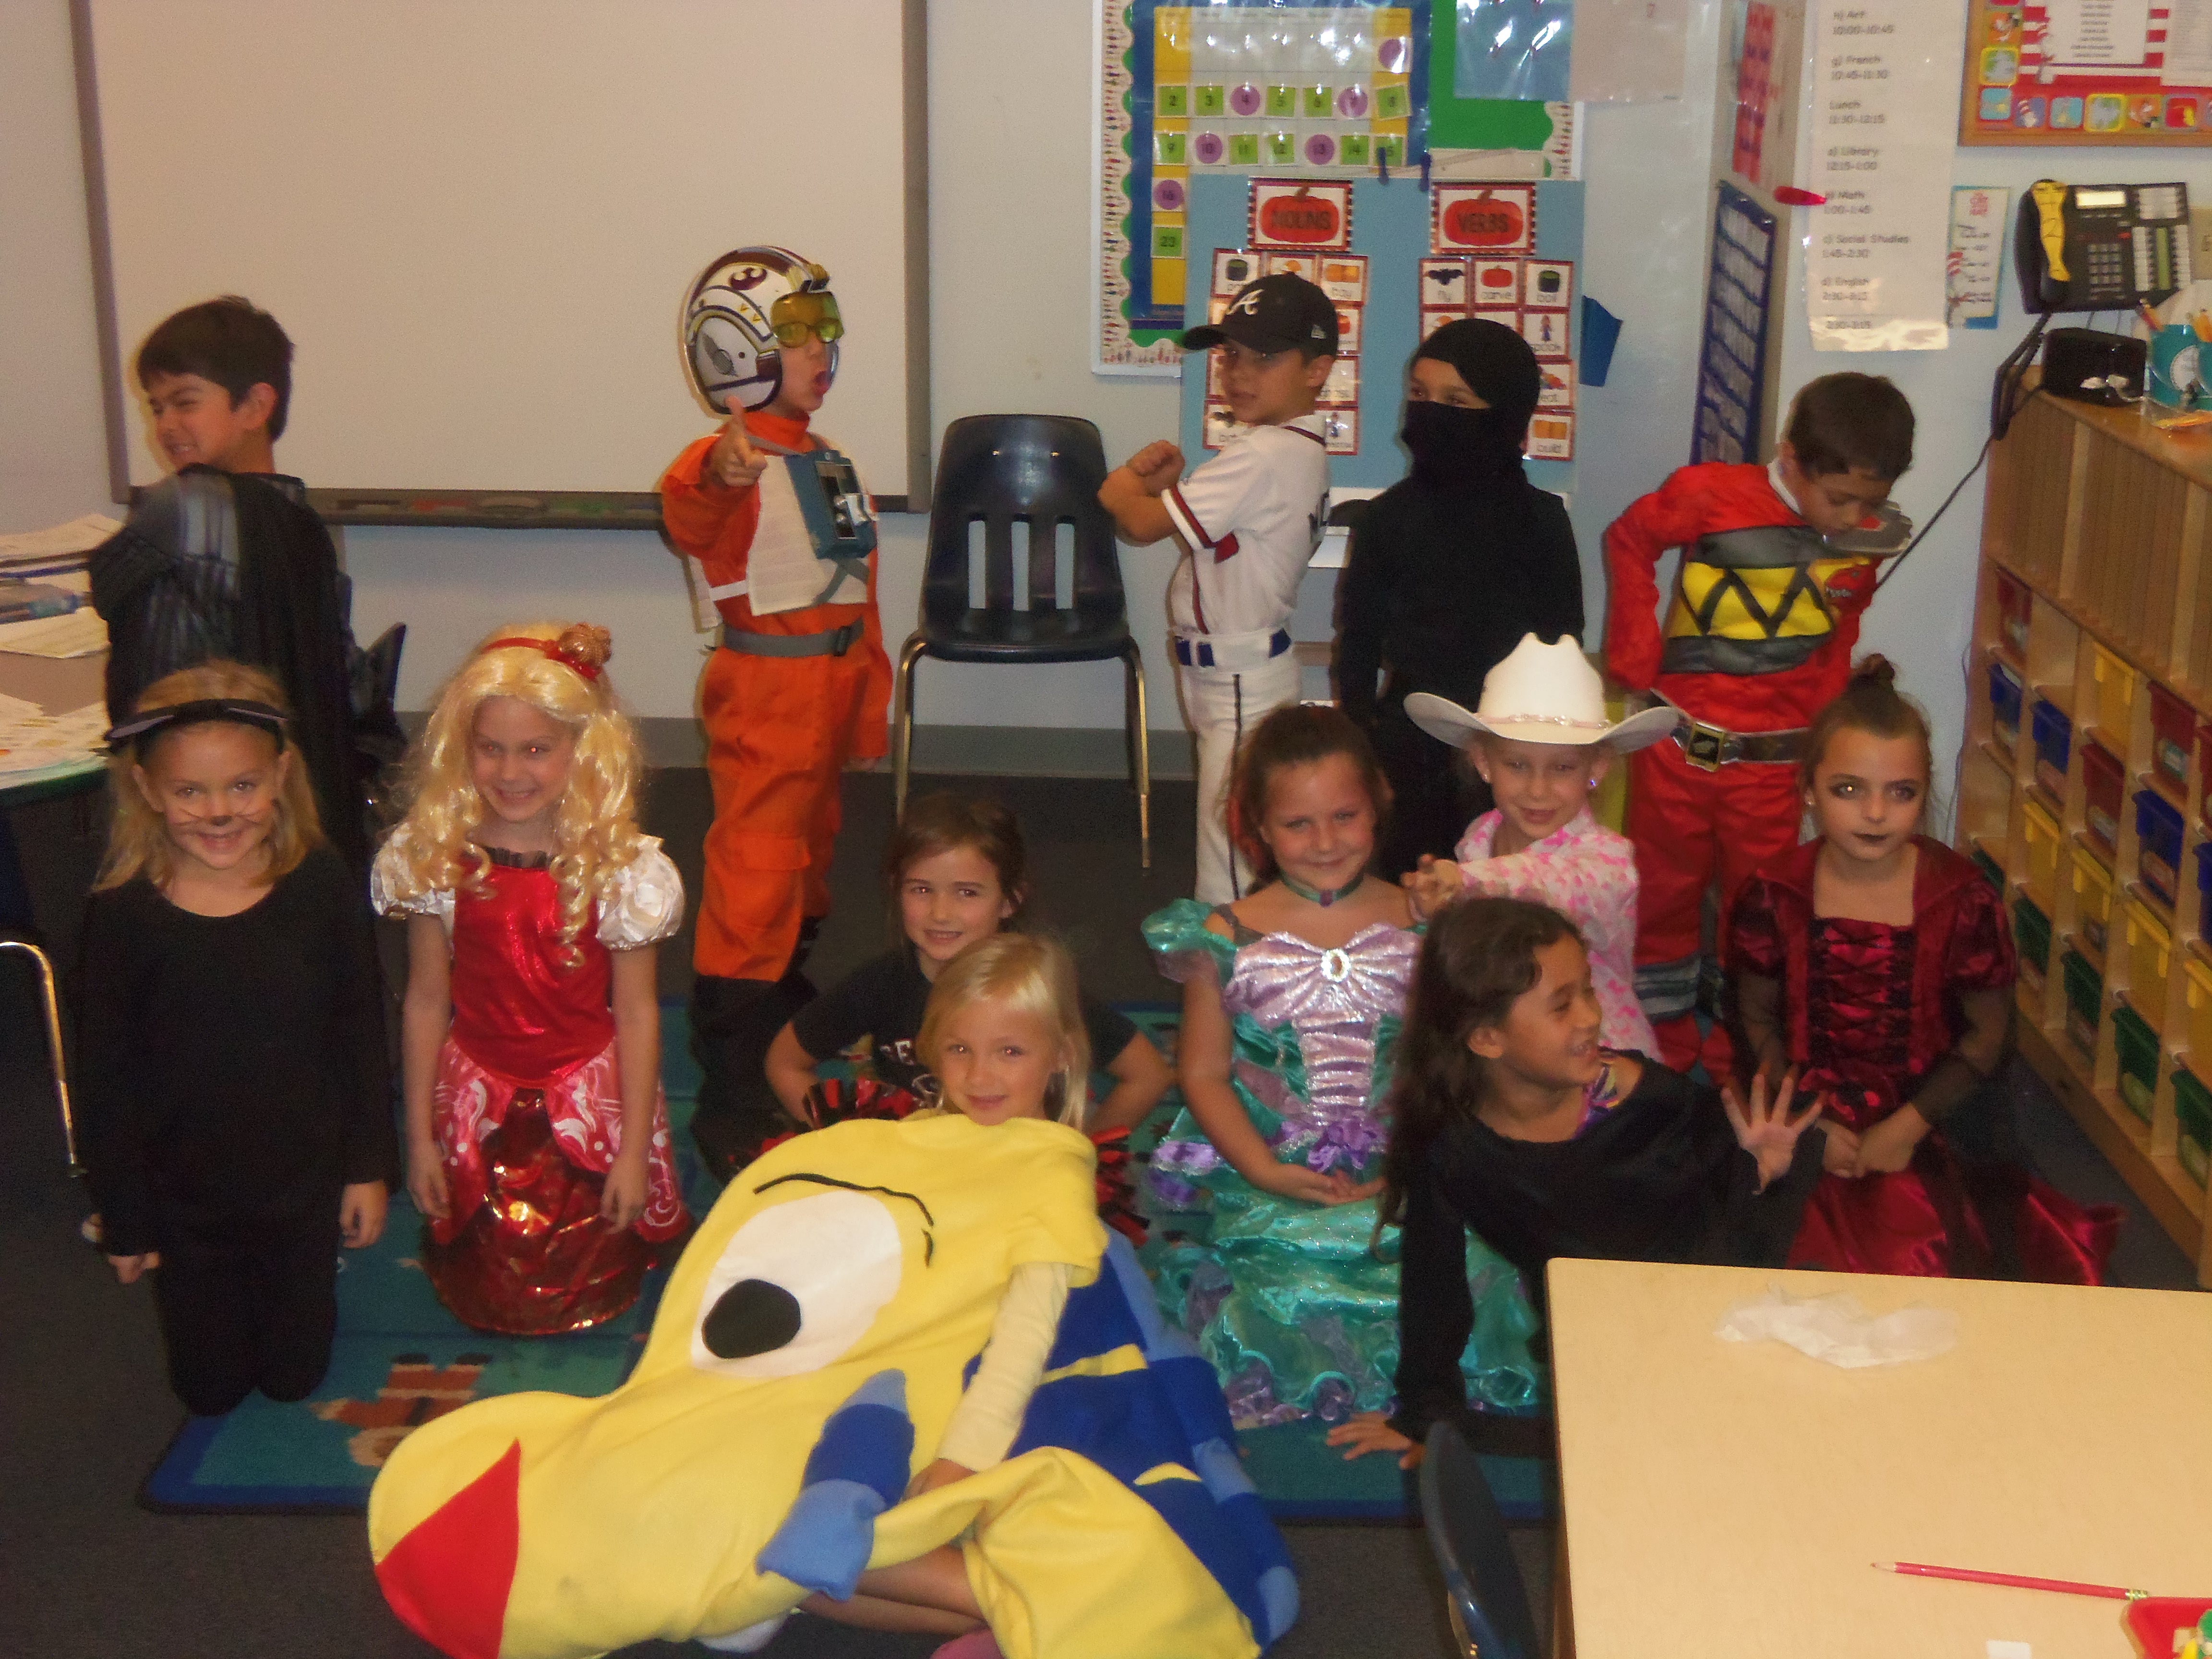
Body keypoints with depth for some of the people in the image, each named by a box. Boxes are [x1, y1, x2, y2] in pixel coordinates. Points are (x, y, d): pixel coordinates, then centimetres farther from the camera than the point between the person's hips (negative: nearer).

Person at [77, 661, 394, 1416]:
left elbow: (361, 1035, -4)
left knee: (295, 1376, 20)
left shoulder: (322, 886, -15)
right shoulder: (123, 914, -18)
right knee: (210, 1390, 19)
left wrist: (369, 1167, -1)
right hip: (183, 1199, 0)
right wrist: (122, 1220, -3)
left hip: (304, 1184, 1)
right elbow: (104, 1078, -8)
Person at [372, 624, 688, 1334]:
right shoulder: (434, 859, -10)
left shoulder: (621, 866, -15)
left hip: (588, 1095, -1)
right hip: (476, 1097, 2)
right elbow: (426, 1001, -2)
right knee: (491, 1294, 10)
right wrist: (419, 1137, 2)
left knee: (583, 1294, 9)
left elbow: (636, 1012, -9)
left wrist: (634, 1148, -6)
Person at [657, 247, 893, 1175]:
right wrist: (714, 476, -63)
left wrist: (870, 693, 23)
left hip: (832, 681, 9)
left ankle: (787, 1002, 44)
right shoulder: (738, 463, -15)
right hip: (765, 689, -9)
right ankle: (733, 1098, -6)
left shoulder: (826, 461, 15)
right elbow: (690, 518, -40)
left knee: (809, 850, 23)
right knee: (756, 871, -9)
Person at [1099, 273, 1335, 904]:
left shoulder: (1263, 458, -23)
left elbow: (1143, 523, -23)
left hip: (1239, 681, -11)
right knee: (1261, 863, 18)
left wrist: (1123, 486, -2)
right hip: (1247, 669, 11)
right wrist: (1162, 484, -6)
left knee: (1230, 876, -8)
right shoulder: (1298, 450, 10)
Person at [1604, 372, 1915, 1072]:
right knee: (1664, 896, 14)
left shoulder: (1869, 542, -5)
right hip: (1679, 745, -1)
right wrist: (1638, 654, -5)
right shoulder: (1713, 496, -15)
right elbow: (1628, 539, 0)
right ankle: (1662, 1048, 33)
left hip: (1773, 760, 2)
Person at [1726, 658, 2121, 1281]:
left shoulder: (1962, 900, -5)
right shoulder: (1774, 896, -3)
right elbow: (1757, 1019, 3)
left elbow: (1988, 1032, 1)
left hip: (1923, 1132, 0)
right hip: (1809, 1120, 0)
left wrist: (1907, 1128, -9)